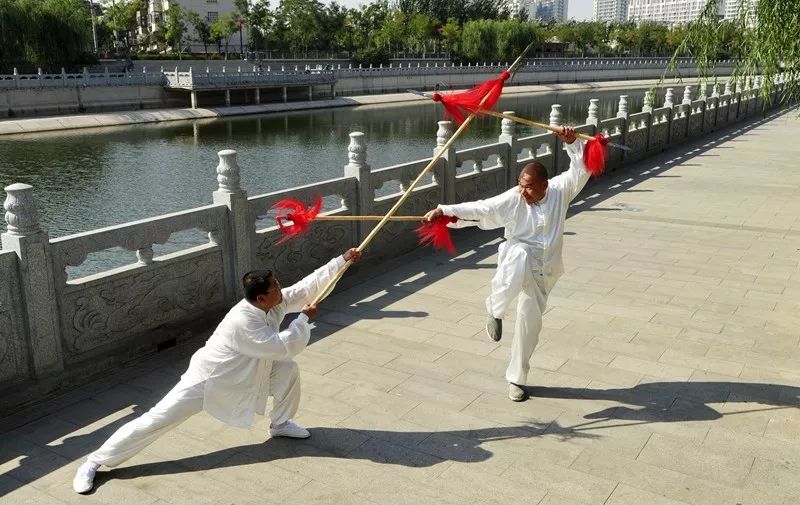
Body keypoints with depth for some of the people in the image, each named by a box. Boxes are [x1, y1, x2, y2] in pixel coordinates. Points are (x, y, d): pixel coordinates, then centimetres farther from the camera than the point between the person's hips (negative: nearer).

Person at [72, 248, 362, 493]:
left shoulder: (273, 304, -12)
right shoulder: (243, 322, -37)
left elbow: (309, 285, -6)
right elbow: (286, 347, -34)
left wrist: (343, 260, -9)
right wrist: (304, 319, -19)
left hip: (241, 376, 8)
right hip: (207, 380, -8)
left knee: (287, 371, -2)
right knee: (156, 421, -8)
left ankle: (280, 424, 24)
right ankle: (95, 462, 5)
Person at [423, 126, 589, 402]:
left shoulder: (559, 191, -6)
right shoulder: (512, 200, -13)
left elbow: (581, 170, -8)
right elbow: (479, 209, -19)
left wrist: (572, 143, -22)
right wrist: (444, 210, -31)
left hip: (541, 273, 3)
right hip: (518, 261, -3)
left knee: (529, 325, 9)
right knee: (518, 255, -43)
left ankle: (516, 379, 29)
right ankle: (495, 310, -24)